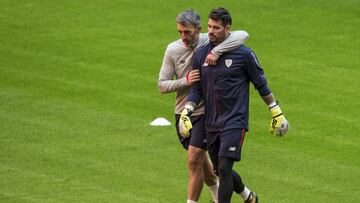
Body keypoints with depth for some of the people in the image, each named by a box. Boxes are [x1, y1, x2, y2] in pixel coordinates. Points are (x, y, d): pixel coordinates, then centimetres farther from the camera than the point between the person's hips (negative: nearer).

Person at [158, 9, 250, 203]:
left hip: (205, 112, -4)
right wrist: (186, 81, -21)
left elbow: (243, 35, -27)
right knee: (200, 158, 19)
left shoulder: (210, 42, -14)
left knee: (194, 160, -12)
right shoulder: (173, 49, -6)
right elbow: (162, 85, -4)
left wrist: (217, 51, -38)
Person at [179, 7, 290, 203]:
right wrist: (186, 112, -5)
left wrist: (276, 112, 6)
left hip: (235, 122, -5)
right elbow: (196, 89, 9)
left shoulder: (243, 53, -7)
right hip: (211, 124, 5)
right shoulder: (200, 54, 4)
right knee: (220, 170, 12)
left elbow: (261, 84, 3)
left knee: (224, 168, -15)